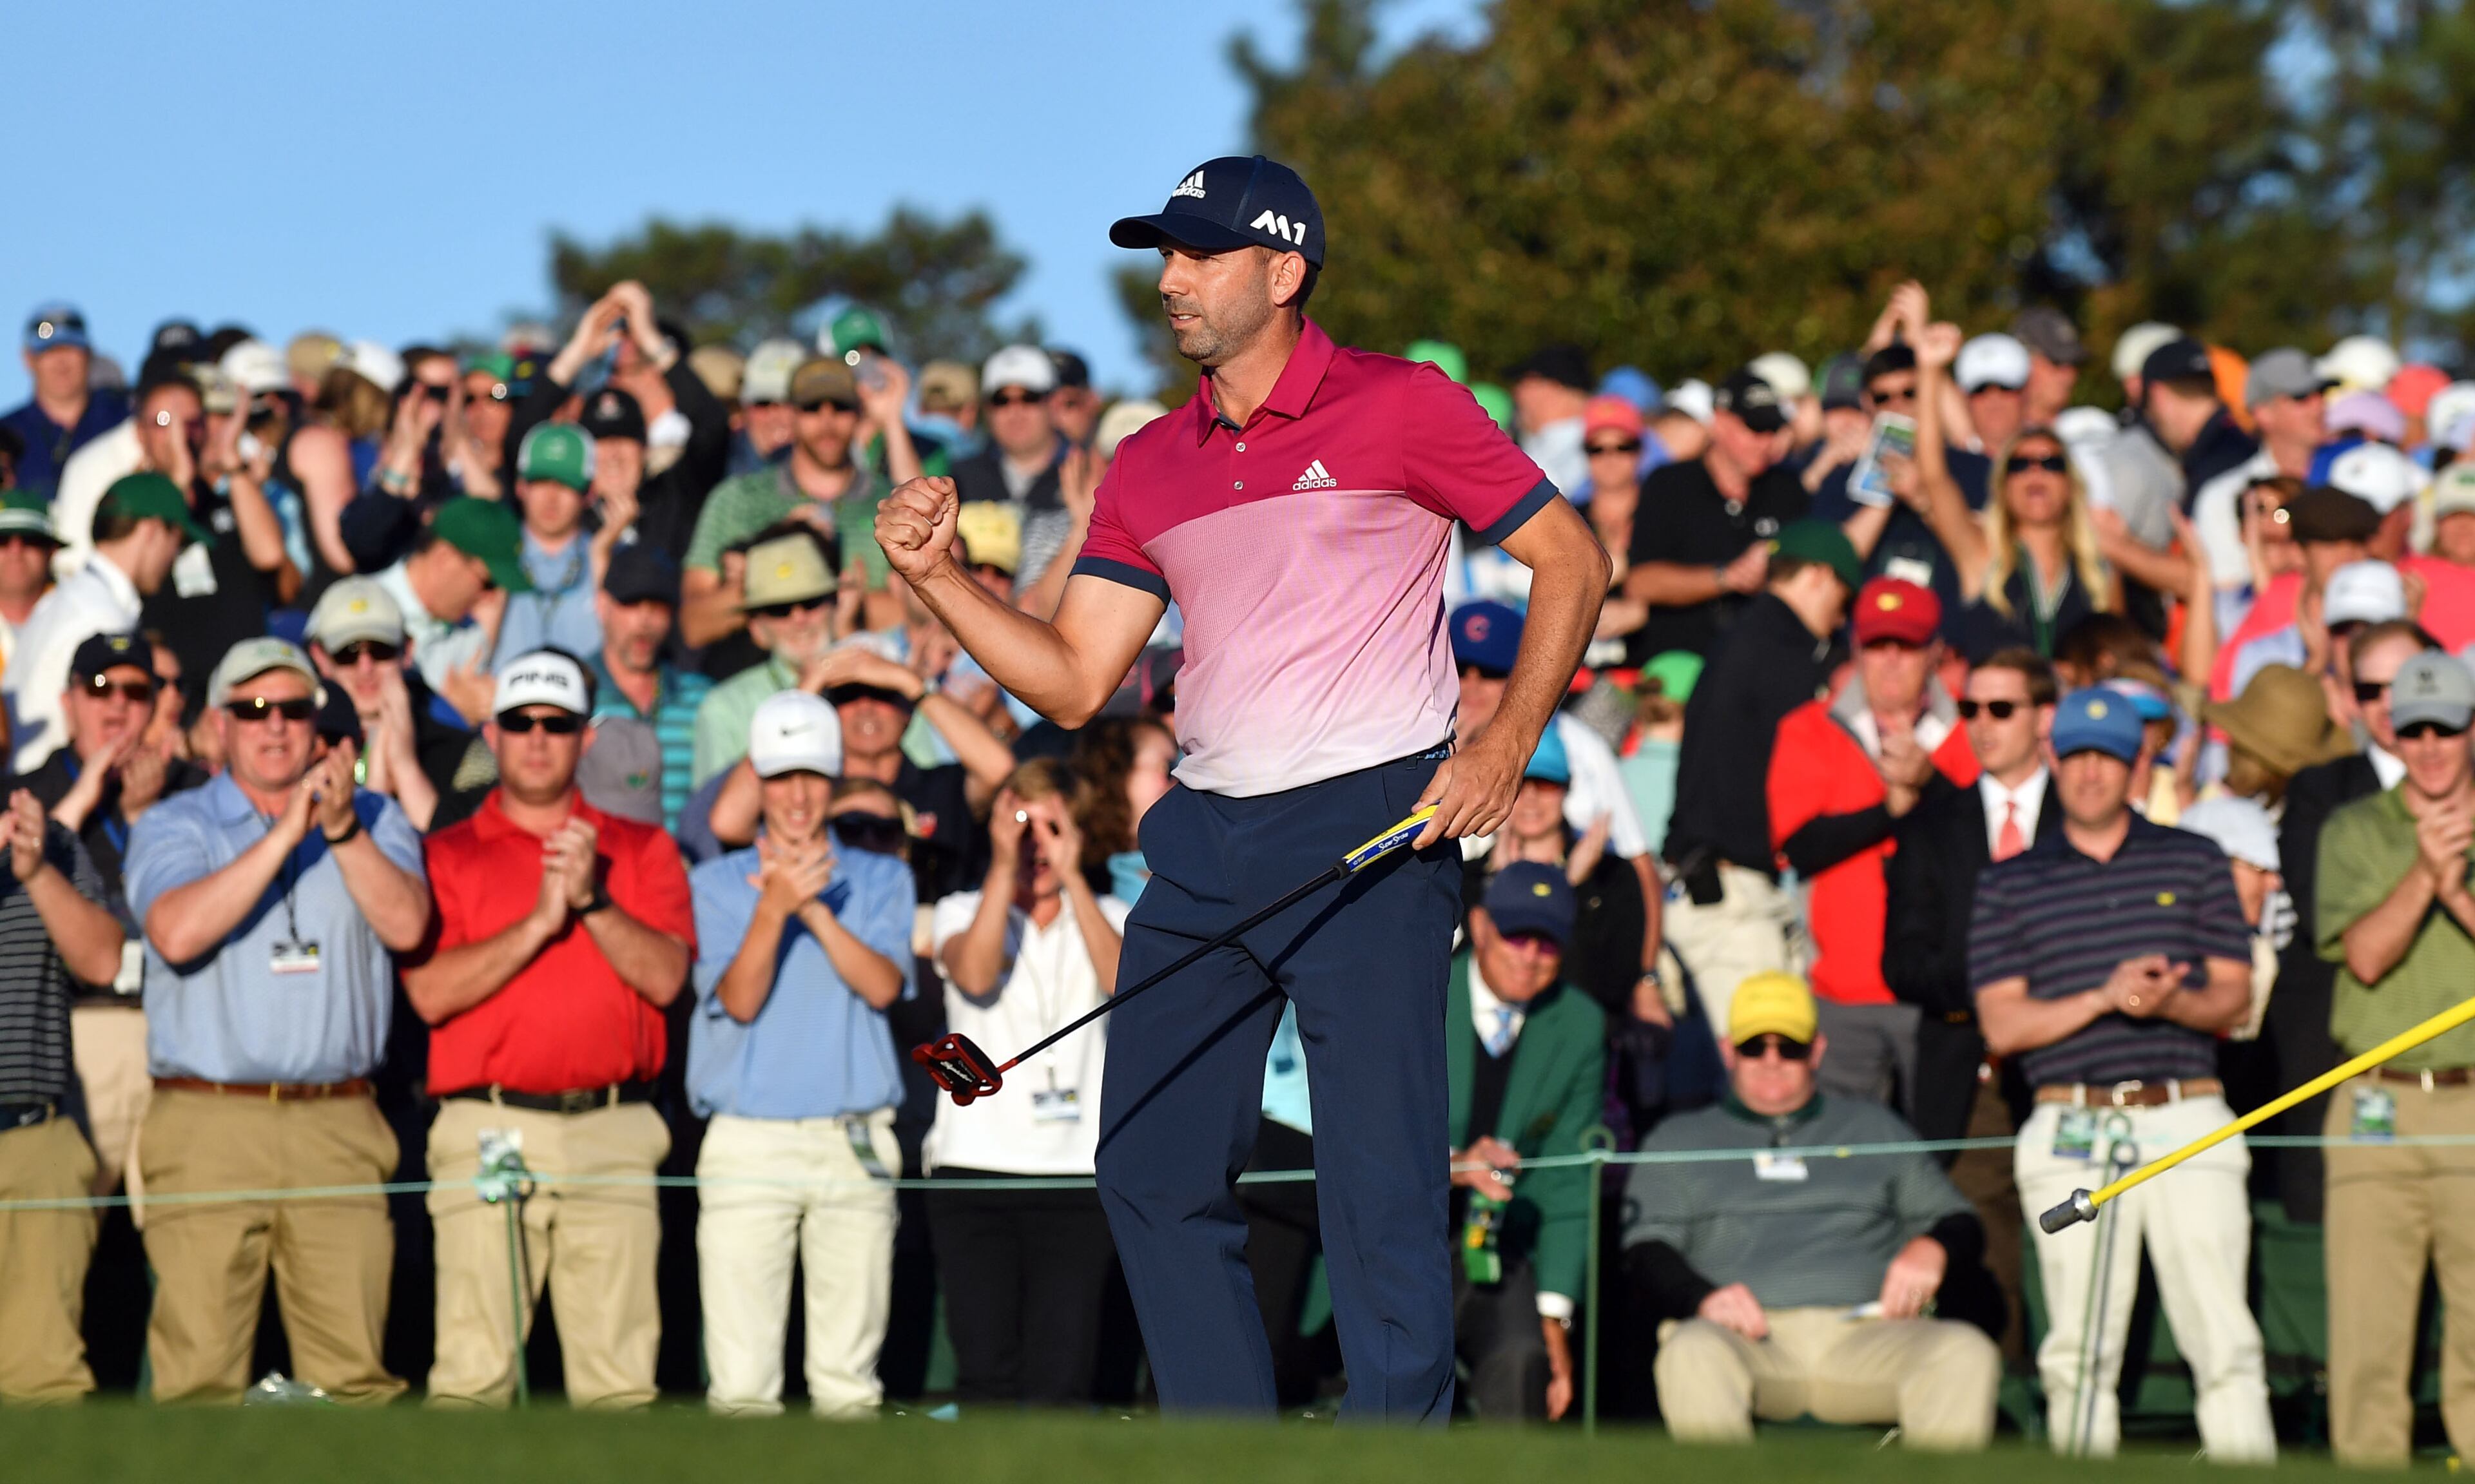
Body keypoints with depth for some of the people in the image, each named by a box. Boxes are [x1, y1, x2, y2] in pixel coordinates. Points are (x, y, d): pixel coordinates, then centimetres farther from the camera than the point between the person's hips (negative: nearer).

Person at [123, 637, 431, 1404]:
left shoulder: (373, 819, 15)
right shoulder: (173, 825, 9)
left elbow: (406, 924, -3)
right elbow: (178, 933, -12)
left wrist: (340, 826, -13)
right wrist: (286, 832, -13)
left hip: (338, 1129, 2)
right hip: (208, 1124, -2)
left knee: (354, 1367, -4)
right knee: (199, 1370, -8)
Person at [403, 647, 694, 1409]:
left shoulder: (641, 850, 14)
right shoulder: (447, 854, 10)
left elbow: (666, 976, 1)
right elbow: (431, 992, -4)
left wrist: (592, 900, -10)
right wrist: (539, 922, -9)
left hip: (613, 1133, 1)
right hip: (488, 1127, -1)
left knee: (619, 1371, -2)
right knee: (473, 1369, -8)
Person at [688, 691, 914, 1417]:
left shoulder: (880, 880, 12)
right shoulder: (716, 884, 9)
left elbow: (882, 986, -4)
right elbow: (739, 999, -5)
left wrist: (815, 906, -16)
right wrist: (774, 906, -19)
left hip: (854, 1141, 1)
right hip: (748, 1144, -1)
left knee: (849, 1375, 0)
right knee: (741, 1373, -7)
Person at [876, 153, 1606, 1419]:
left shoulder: (1399, 408, -2)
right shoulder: (1148, 469, 14)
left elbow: (1572, 558, 1)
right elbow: (1072, 682, 14)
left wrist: (1506, 744, -8)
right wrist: (937, 575, 1)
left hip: (1375, 829, -6)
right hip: (1206, 836, 6)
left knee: (1378, 1183, -10)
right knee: (1151, 1172, 4)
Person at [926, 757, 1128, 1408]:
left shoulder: (1107, 919, 13)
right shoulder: (963, 911, 10)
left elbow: (1126, 982, -10)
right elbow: (975, 974, -12)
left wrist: (1071, 877, -13)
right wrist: (1005, 864, -12)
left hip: (1076, 1173, 1)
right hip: (974, 1166, 0)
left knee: (1059, 1377, -6)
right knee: (986, 1370, -8)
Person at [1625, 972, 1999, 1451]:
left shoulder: (1874, 1128, 29)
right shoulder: (1680, 1139, 24)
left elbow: (1961, 1225, 26)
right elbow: (1647, 1250, 11)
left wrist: (1932, 1249, -1)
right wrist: (1704, 1296, -12)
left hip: (1867, 1335, 1)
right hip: (1746, 1335, -1)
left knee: (1967, 1353, -30)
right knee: (1692, 1352, -38)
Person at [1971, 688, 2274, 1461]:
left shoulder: (2195, 863, 13)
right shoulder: (2010, 884, 11)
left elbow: (2233, 998, 9)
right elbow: (2002, 1024, 2)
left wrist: (2172, 1001, -13)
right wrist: (2105, 998, -12)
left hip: (2187, 1126, 0)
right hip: (2073, 1133, 0)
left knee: (2222, 1333, -8)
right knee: (2079, 1347, 0)